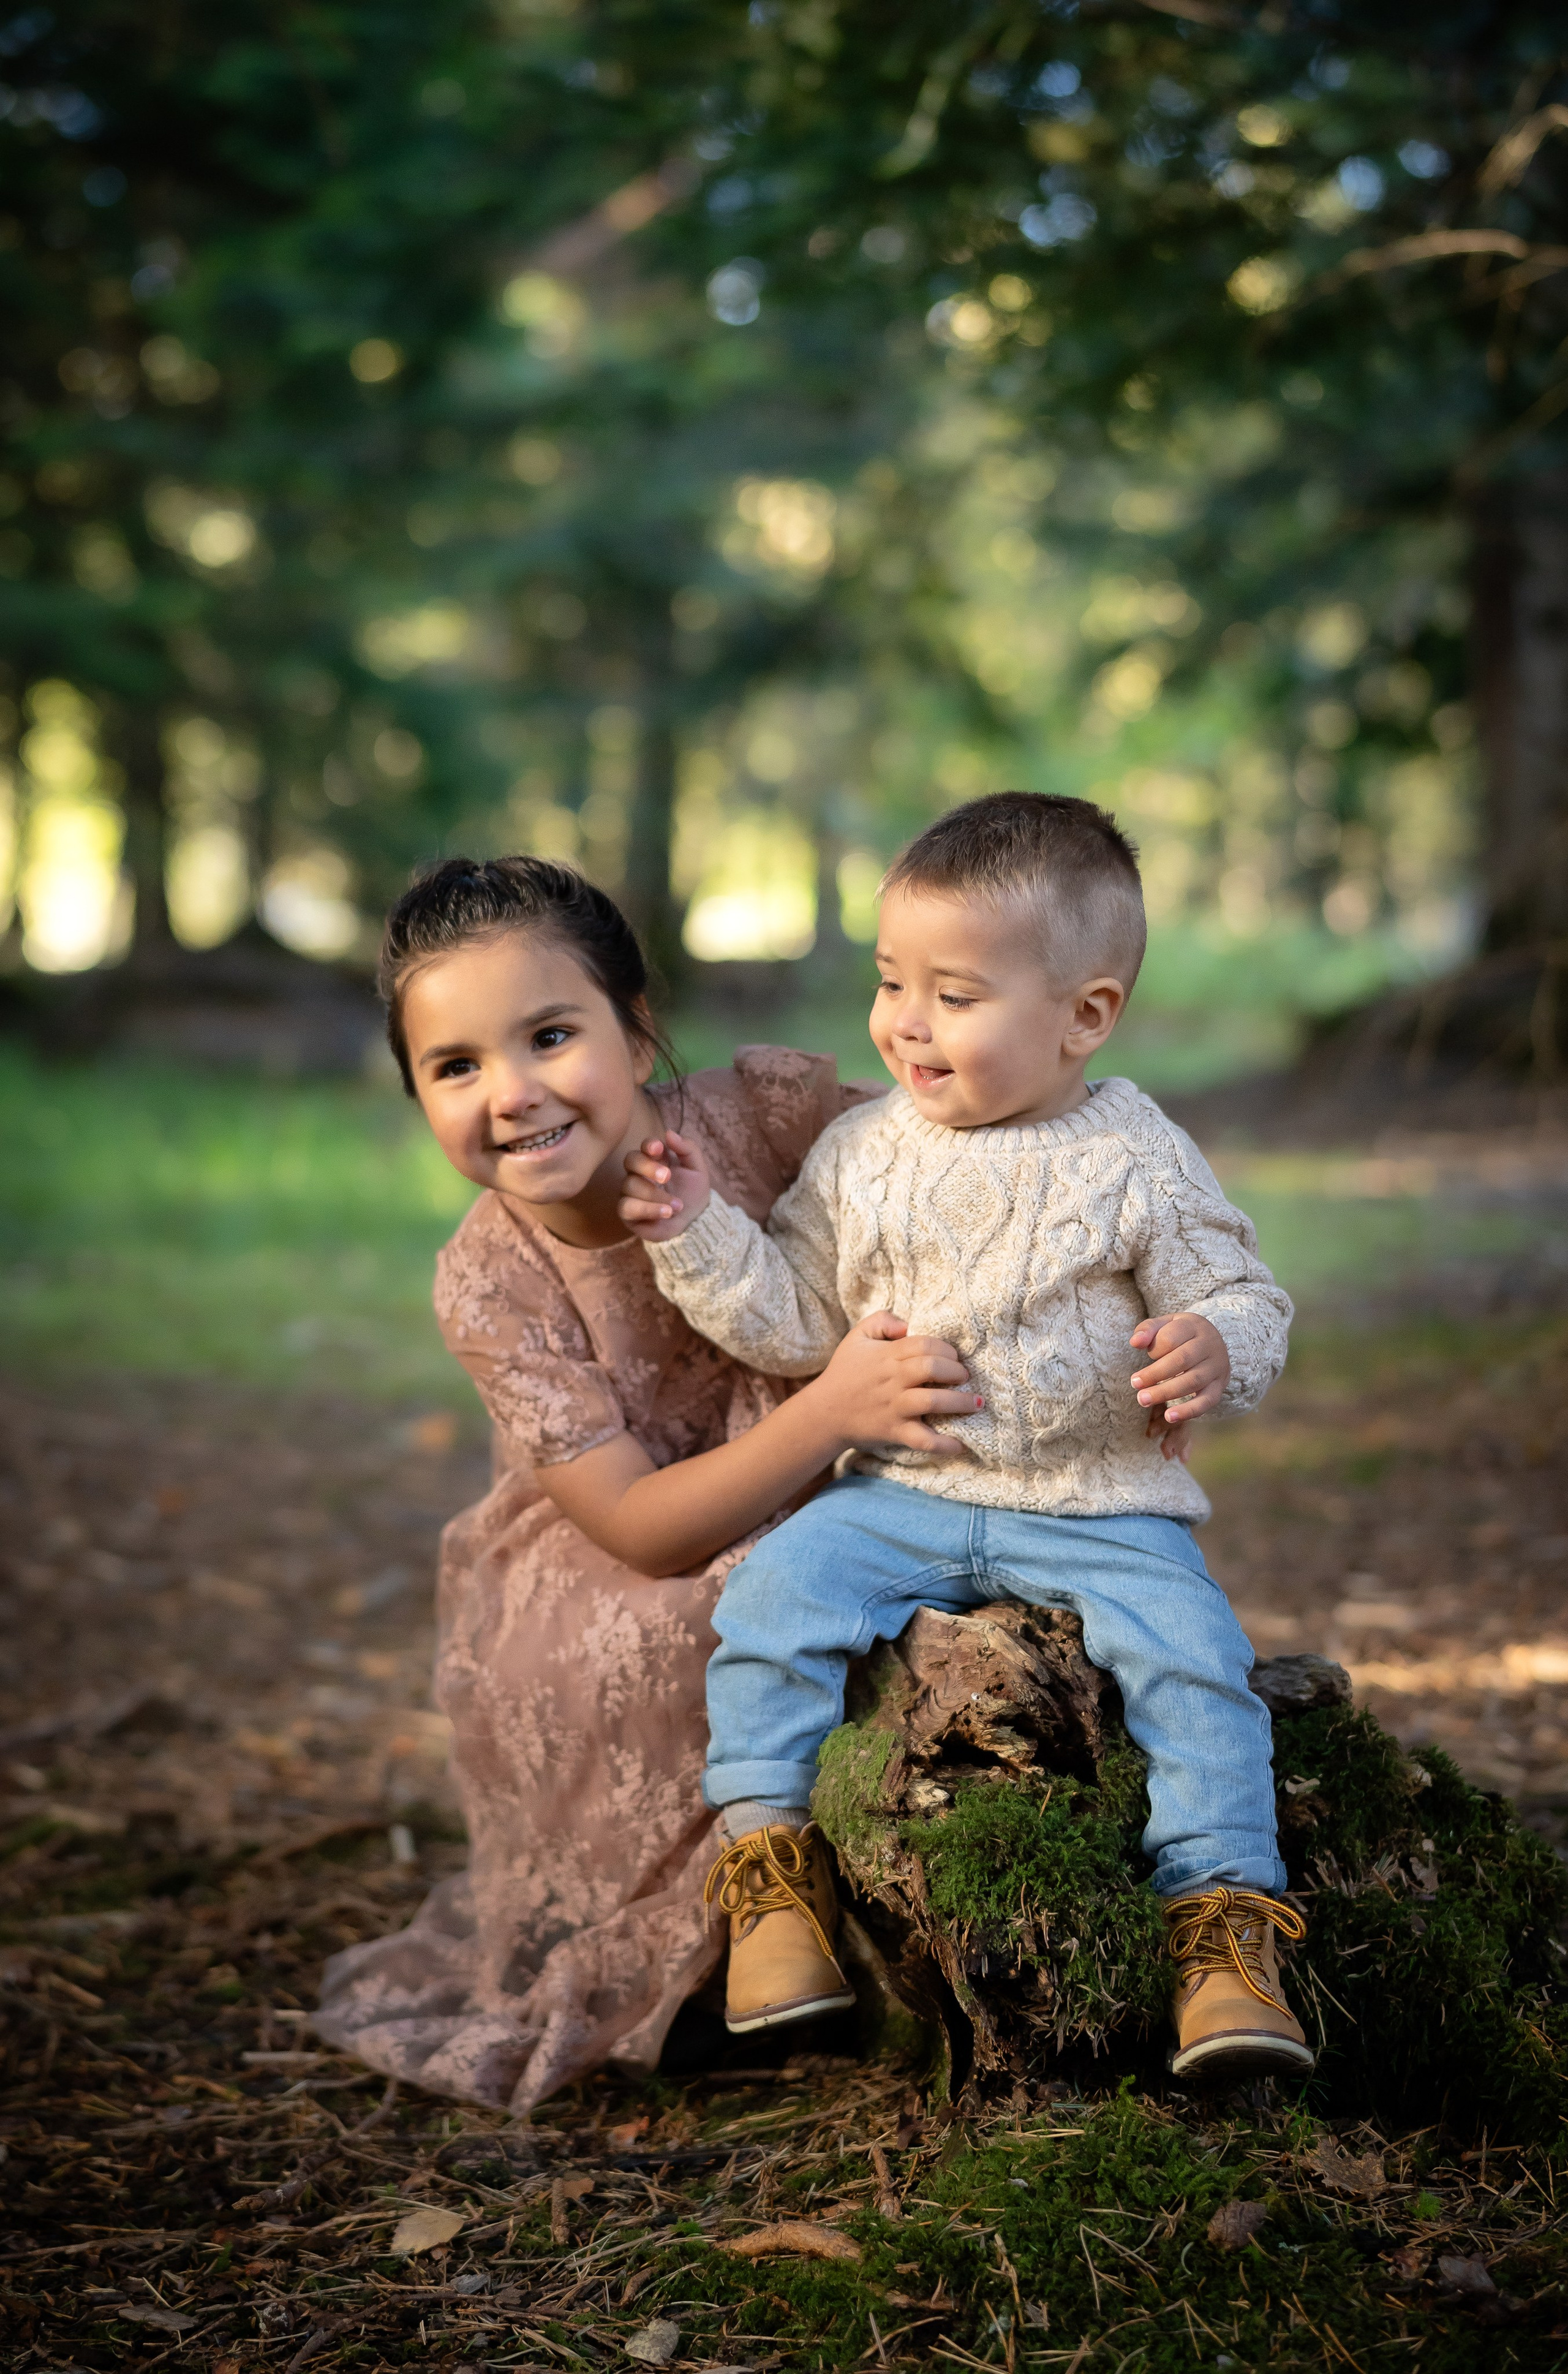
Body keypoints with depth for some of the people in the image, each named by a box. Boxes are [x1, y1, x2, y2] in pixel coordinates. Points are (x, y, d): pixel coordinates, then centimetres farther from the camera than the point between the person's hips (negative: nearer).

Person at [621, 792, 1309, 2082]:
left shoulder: (1139, 1162, -4)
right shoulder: (861, 1154, 4)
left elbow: (1245, 1301, -1)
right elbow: (796, 1321, 9)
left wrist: (1219, 1352, -24)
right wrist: (703, 1238, -5)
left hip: (1102, 1510, -2)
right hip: (901, 1497, 2)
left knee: (1194, 1656, -22)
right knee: (771, 1599, -19)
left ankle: (1225, 1920, -10)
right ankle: (769, 1855, -6)